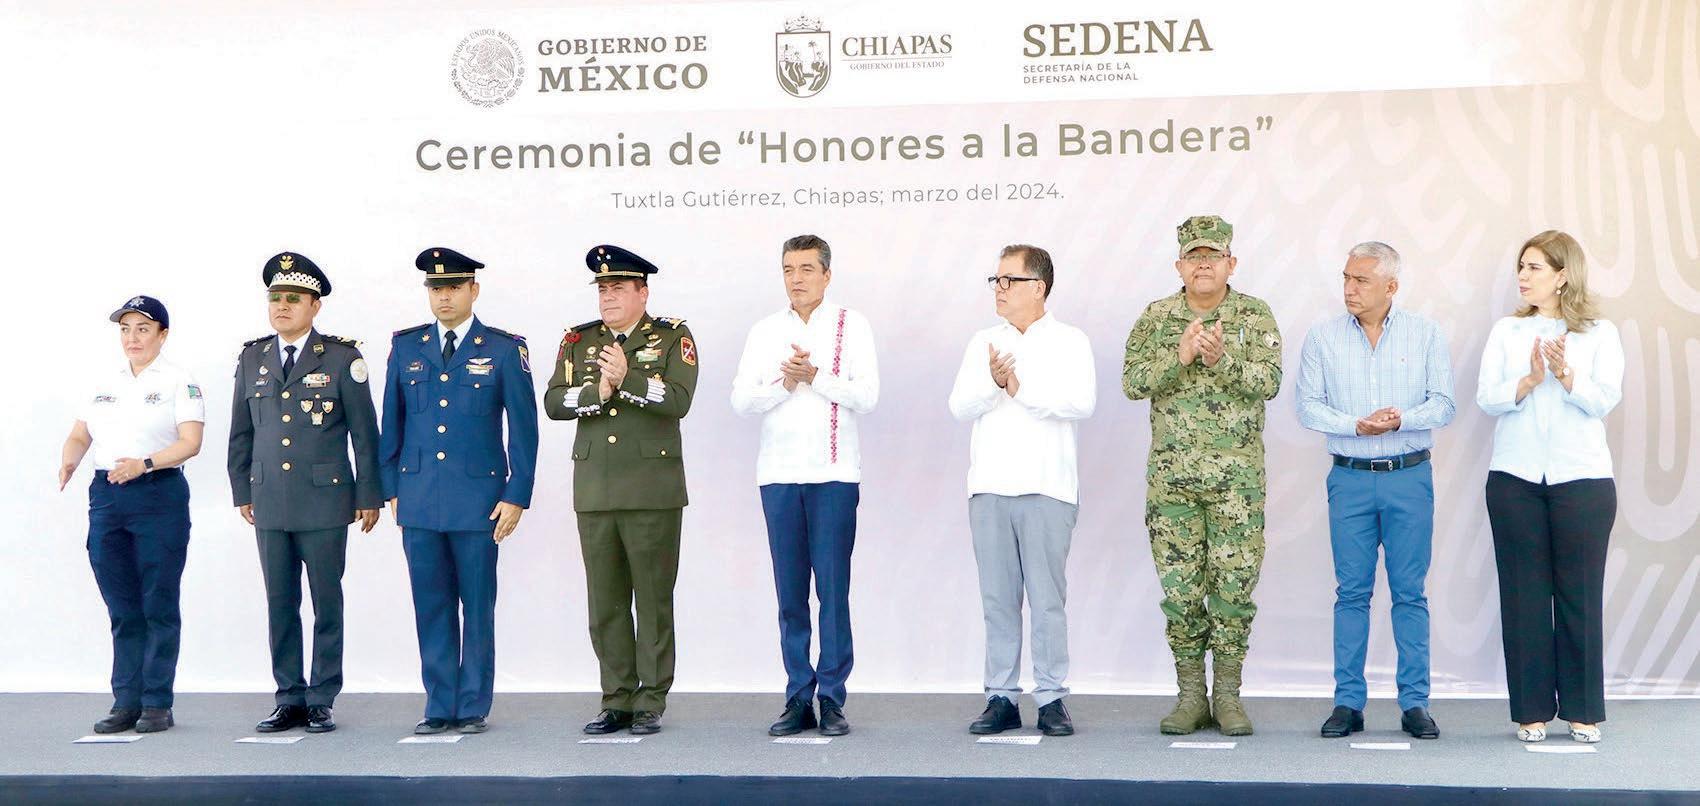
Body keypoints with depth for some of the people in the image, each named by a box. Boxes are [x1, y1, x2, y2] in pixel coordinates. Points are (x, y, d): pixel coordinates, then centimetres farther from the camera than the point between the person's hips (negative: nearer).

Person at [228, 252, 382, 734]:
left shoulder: (342, 357, -1)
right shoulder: (252, 357, 11)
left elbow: (364, 432, -1)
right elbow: (241, 432, 17)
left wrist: (369, 496, -2)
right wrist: (241, 491, 14)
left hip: (325, 500, -4)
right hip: (270, 503, 4)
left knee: (327, 603, 2)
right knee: (280, 604, 7)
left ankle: (322, 702, 11)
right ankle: (289, 700, 16)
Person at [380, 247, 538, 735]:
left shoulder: (504, 349, 1)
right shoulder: (406, 347, 10)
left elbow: (524, 428, 1)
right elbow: (391, 424, 14)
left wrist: (517, 496, -4)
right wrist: (391, 489, 9)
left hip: (478, 501, -3)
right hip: (418, 502, 3)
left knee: (478, 606, 3)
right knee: (431, 606, 6)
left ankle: (473, 707, 12)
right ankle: (440, 706, 15)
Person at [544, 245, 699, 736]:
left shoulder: (673, 339, 2)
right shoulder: (579, 341, 11)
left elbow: (679, 401, -13)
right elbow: (553, 403, 1)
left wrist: (627, 379, -23)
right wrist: (599, 391, -14)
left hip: (653, 492, -3)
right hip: (593, 490, 4)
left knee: (653, 599, 0)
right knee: (605, 602, 6)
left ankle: (651, 703, 9)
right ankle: (617, 701, 15)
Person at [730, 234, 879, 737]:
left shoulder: (851, 326, 6)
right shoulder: (765, 331, 14)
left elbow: (867, 396, -4)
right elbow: (741, 401, 6)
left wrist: (815, 376, -12)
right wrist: (785, 383, -8)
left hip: (834, 474, -3)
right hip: (778, 474, 3)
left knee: (833, 588, -4)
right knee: (789, 593, 3)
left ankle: (832, 699, 2)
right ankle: (798, 699, 9)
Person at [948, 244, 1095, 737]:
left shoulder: (1070, 342, 5)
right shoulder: (983, 343, 16)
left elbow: (1082, 403, -10)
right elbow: (959, 408, 5)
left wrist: (1023, 389, -9)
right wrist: (993, 385, -13)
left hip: (1047, 488, -3)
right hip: (989, 489, 4)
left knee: (1048, 599, -3)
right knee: (997, 599, 5)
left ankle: (1051, 698, 5)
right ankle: (1002, 697, 11)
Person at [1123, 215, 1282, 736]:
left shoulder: (1255, 315, 3)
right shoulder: (1156, 318, 7)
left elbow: (1269, 381, -9)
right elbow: (1132, 381, -3)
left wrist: (1221, 358, -23)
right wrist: (1180, 355, -17)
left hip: (1238, 477, -1)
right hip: (1171, 475, 1)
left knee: (1234, 585, 0)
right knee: (1180, 589, 3)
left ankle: (1227, 694, 12)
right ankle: (1190, 695, 13)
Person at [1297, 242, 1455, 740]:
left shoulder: (1425, 334, 4)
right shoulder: (1322, 337, 4)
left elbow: (1443, 405, 0)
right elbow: (1308, 406, 0)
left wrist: (1401, 419, -18)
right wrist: (1356, 425, -14)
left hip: (1410, 477, 0)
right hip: (1350, 477, 0)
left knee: (1410, 592, 2)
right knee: (1351, 592, 3)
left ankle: (1415, 703, 10)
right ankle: (1348, 703, 10)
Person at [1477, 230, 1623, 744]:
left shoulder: (1600, 334, 5)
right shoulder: (1507, 332, 9)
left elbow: (1605, 399, -7)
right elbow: (1486, 398, -1)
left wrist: (1565, 373, -23)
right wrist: (1529, 381, -18)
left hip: (1582, 479, -1)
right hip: (1515, 478, 2)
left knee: (1580, 594, 2)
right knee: (1524, 593, 2)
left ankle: (1583, 710, 12)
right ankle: (1532, 710, 10)